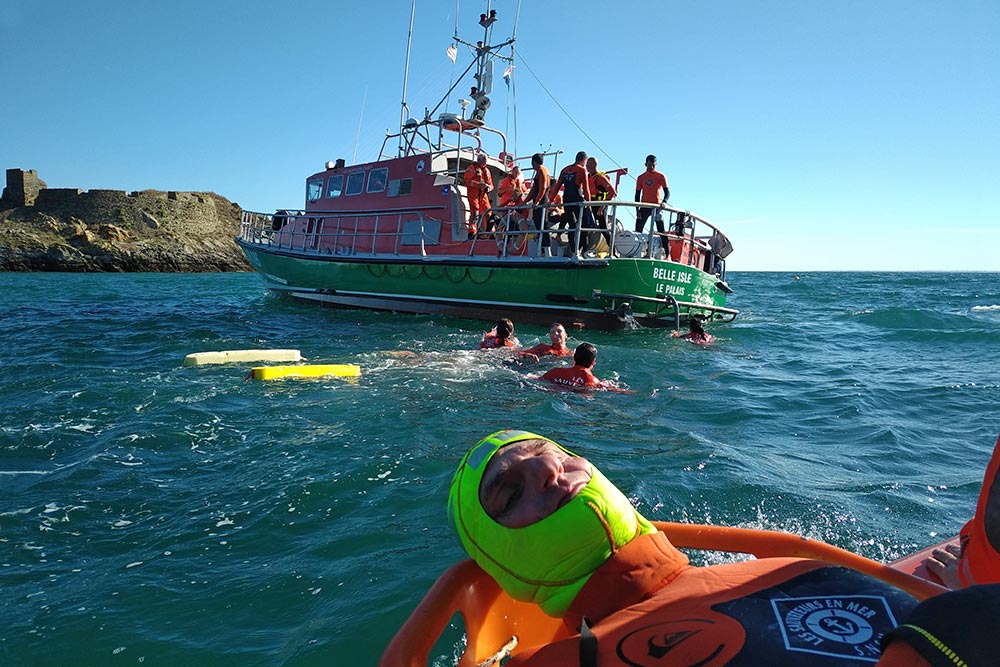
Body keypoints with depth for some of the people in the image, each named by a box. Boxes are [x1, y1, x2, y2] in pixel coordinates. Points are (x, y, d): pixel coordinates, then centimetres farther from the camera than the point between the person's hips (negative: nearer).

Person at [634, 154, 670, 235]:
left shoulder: (661, 176, 0)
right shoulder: (641, 178, 7)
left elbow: (667, 192, -3)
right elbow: (637, 195, 9)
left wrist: (664, 202, -24)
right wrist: (637, 210, -1)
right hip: (644, 207, 2)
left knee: (661, 230, -6)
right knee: (638, 230, -3)